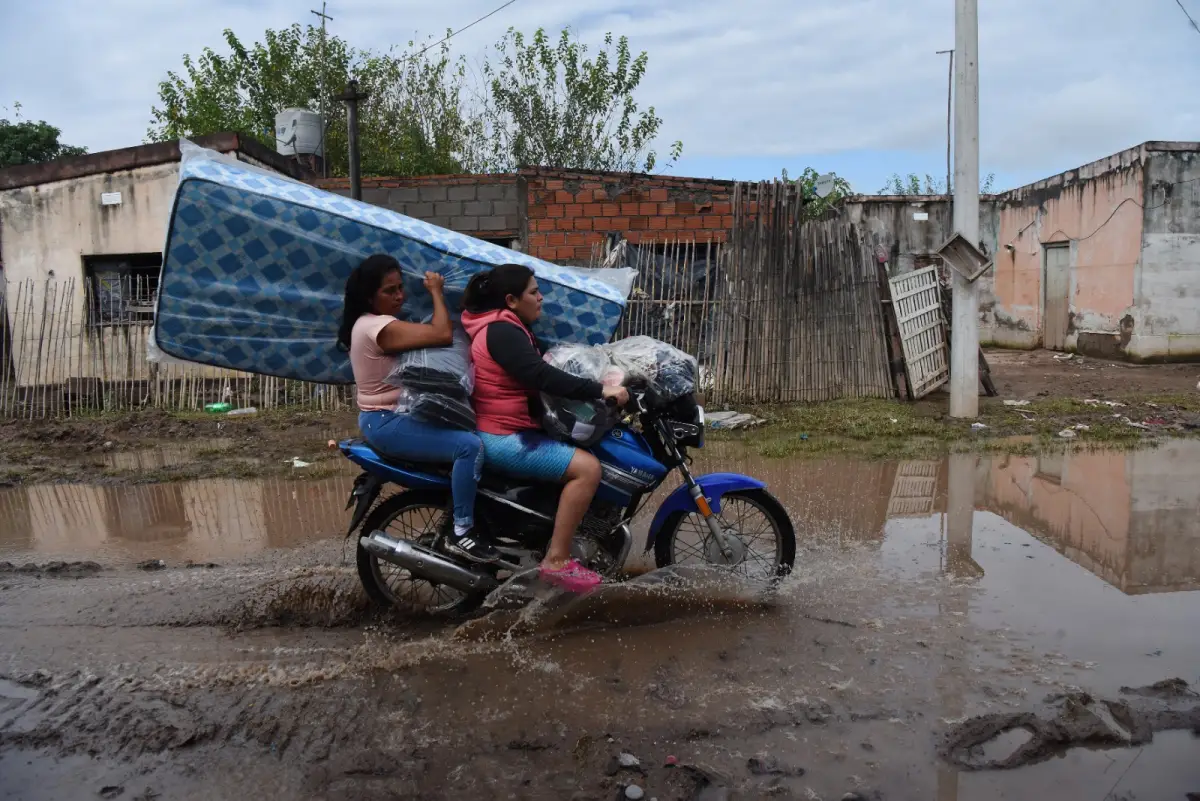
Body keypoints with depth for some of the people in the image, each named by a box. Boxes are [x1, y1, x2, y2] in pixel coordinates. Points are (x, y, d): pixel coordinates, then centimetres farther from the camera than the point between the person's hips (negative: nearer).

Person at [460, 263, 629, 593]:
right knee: (587, 468, -21)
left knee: (581, 450, 23)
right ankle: (556, 560, -16)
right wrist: (601, 390, -28)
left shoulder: (504, 328, 17)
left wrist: (598, 387, 20)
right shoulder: (502, 332, -18)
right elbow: (543, 377, -29)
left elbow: (540, 369, 24)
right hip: (504, 438, -11)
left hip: (509, 431, 11)